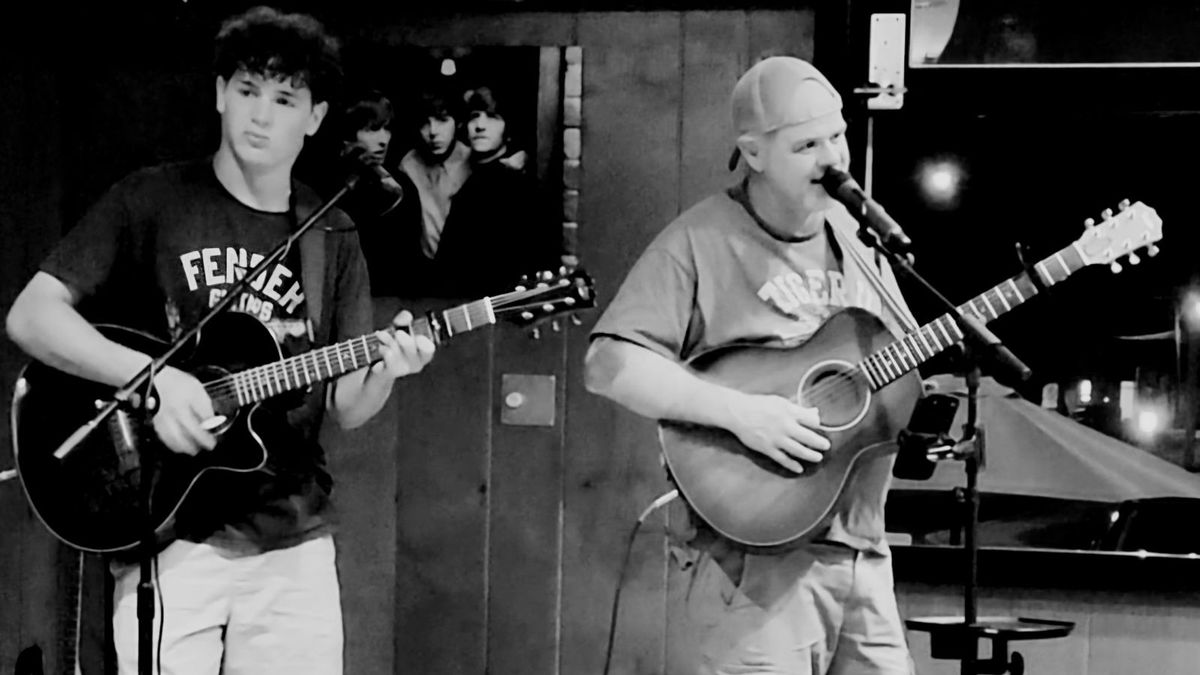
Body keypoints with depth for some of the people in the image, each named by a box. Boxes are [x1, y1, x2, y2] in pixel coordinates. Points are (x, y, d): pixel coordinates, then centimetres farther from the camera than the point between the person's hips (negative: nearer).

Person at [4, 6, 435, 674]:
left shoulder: (330, 237, 10)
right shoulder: (152, 201, -1)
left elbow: (345, 408, 8)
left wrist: (382, 371, -14)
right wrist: (153, 377, -20)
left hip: (294, 542, 4)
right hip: (172, 540, -3)